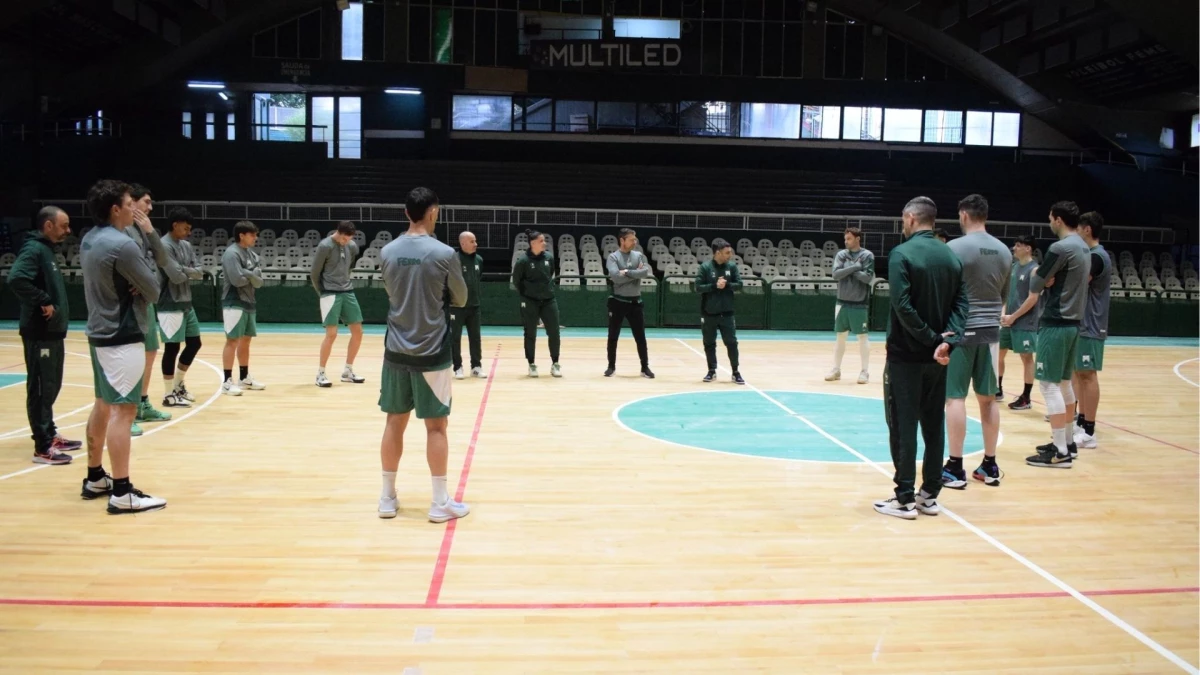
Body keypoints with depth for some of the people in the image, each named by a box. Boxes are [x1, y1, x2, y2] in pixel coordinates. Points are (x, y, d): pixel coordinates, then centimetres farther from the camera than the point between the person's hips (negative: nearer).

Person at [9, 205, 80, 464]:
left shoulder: (47, 249, 15)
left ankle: (50, 435, 28)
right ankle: (43, 447, 0)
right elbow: (16, 278, -30)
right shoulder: (34, 249, -14)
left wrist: (52, 303, 8)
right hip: (40, 333, -10)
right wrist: (43, 302, -23)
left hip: (53, 332, 10)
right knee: (41, 389, -4)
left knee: (51, 386, 17)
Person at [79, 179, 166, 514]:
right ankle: (122, 492, -5)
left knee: (103, 406, 18)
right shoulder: (123, 245, -19)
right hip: (122, 337, -10)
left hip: (99, 333, 10)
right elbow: (153, 291, -12)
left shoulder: (88, 240, 9)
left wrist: (133, 285, -3)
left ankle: (95, 478, 28)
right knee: (122, 411, -8)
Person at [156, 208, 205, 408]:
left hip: (187, 304, 9)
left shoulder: (187, 246, 13)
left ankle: (178, 384, 29)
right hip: (171, 306, -9)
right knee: (172, 347, -4)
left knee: (194, 343, 14)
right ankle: (169, 394, 5)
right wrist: (190, 272, -3)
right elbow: (177, 276, -23)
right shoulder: (164, 246, -15)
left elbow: (200, 272, 7)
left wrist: (185, 271, -11)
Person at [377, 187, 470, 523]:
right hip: (431, 352, -4)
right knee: (436, 425, 3)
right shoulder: (443, 253, -10)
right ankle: (440, 503, 9)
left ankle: (388, 498, 20)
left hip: (396, 350, 4)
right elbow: (461, 300, 3)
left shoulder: (387, 252, 2)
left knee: (395, 422, 12)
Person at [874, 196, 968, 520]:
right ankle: (929, 495, 17)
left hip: (905, 355, -6)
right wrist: (947, 341, -11)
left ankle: (905, 499, 3)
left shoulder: (901, 254, -11)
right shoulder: (952, 257, 8)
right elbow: (960, 304, 0)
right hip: (936, 358, 6)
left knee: (903, 426, 0)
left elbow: (903, 306, -20)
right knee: (934, 425, 11)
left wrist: (932, 338, -13)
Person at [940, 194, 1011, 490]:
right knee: (988, 398, 11)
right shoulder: (1004, 251, 8)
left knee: (955, 397, -1)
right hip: (990, 331, 6)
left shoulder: (956, 247, -11)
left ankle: (955, 468, 1)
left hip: (962, 331, -6)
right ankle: (990, 466, 17)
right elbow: (1004, 295, 16)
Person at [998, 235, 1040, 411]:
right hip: (1009, 320, 8)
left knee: (1026, 358, -1)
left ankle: (1026, 398, 5)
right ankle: (998, 390, 26)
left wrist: (1014, 317, -15)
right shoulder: (1014, 266, 12)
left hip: (1025, 323, -8)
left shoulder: (1034, 269, -12)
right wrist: (1004, 312, 4)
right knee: (998, 354, 13)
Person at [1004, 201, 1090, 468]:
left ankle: (1060, 452, -6)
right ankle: (1067, 442, 23)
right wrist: (1045, 278, 4)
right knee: (1065, 383, 16)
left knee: (1049, 385, -7)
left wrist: (1037, 276, 7)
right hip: (1073, 322, 10)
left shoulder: (1060, 248, -17)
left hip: (1055, 324, -10)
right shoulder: (1083, 248, 13)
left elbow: (1035, 287, -12)